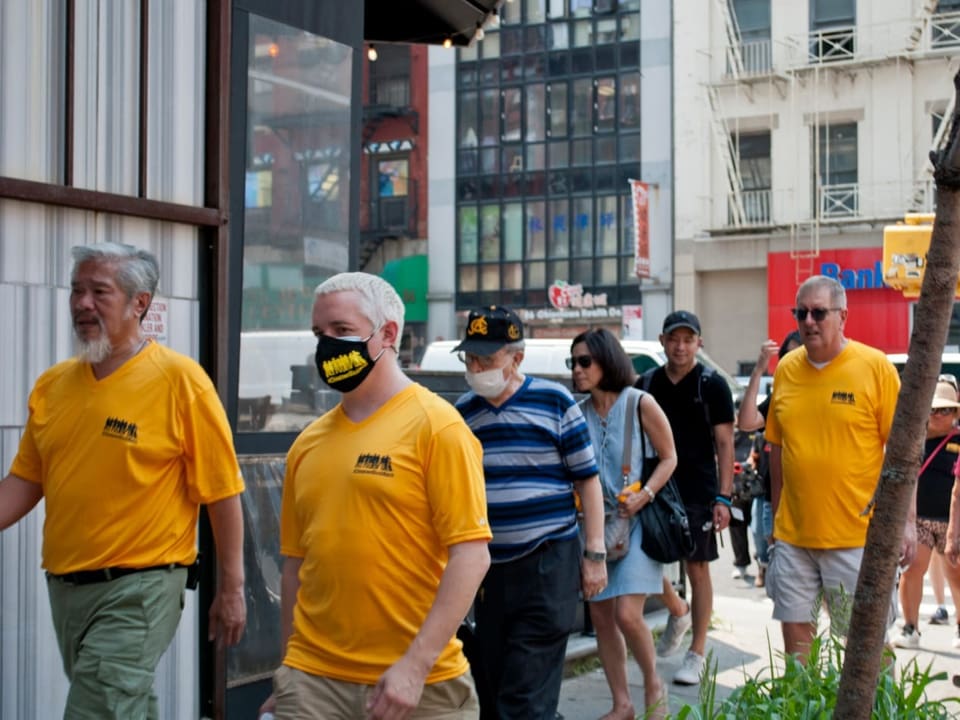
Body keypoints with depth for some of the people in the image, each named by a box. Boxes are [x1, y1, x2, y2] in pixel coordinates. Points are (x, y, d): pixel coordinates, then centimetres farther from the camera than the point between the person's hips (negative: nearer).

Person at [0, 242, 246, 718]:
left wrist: (231, 589, -7)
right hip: (65, 587, 6)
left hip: (138, 589, -6)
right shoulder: (51, 385, 6)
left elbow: (222, 492, -8)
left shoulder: (179, 379, -10)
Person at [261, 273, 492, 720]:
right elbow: (297, 562, 13)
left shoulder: (435, 426, -7)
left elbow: (471, 555, -12)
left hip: (418, 684, -4)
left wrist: (415, 665, -17)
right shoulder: (308, 442, 7)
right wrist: (289, 676, 12)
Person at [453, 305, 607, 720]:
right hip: (488, 566, 5)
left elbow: (587, 480, -2)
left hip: (547, 563, -5)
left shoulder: (554, 402, -5)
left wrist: (595, 554, -6)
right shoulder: (463, 413, 7)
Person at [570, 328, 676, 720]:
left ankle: (654, 686, 13)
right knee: (601, 617, 6)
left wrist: (644, 496, -17)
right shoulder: (578, 412, 3)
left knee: (627, 615, -14)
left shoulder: (640, 404, -7)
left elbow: (669, 457, -3)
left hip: (636, 520, -5)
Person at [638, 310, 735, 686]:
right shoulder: (647, 383, 7)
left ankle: (696, 654, 11)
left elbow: (724, 444, -5)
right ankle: (677, 612, 34)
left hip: (698, 493, -4)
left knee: (697, 569, 2)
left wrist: (723, 498, -12)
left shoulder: (712, 385, -3)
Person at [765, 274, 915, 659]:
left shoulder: (876, 366, -6)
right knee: (795, 630, 10)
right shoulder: (787, 368, 5)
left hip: (857, 536, -4)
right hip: (793, 535, 4)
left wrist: (905, 520, -9)